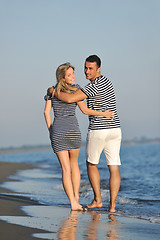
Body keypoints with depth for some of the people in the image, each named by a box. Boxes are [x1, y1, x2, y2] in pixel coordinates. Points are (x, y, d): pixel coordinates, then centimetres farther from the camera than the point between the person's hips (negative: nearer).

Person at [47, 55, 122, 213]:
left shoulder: (95, 85, -16)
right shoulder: (106, 81, 14)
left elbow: (70, 99, -22)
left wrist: (53, 91, -6)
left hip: (97, 131, -7)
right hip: (115, 130, 7)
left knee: (91, 164, 15)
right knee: (114, 168, 2)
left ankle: (97, 200, 15)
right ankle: (112, 205, -3)